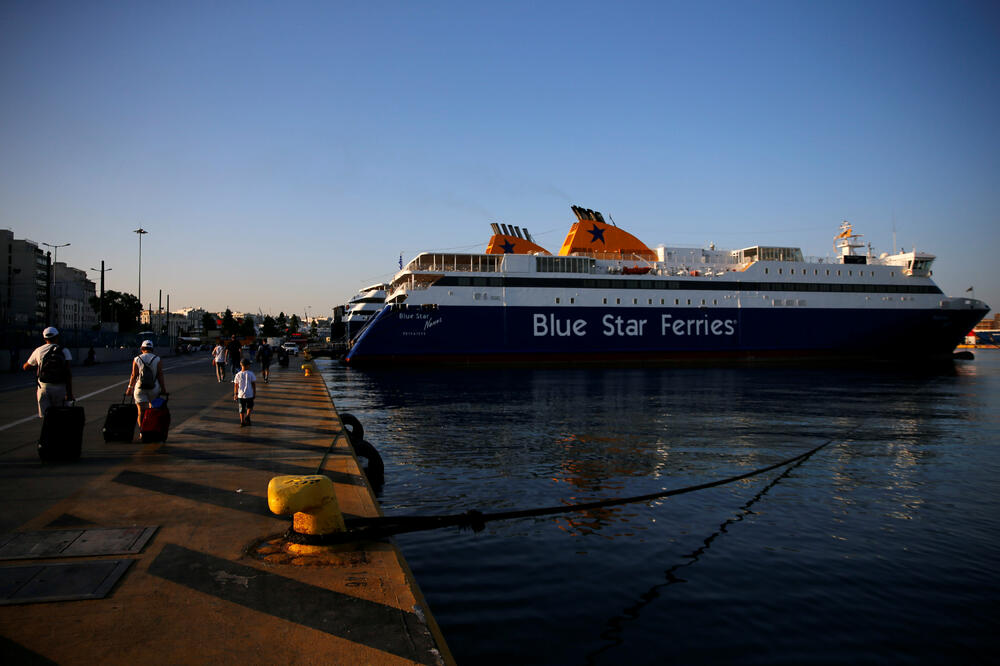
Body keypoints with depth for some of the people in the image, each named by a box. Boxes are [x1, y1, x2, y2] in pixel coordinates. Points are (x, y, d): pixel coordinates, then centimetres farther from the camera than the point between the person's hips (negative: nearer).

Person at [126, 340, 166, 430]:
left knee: (141, 411, 0)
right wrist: (163, 388, 3)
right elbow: (160, 375, -3)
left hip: (139, 389, 0)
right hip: (154, 388, 0)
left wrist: (130, 387, 10)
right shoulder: (158, 359, -1)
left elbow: (134, 375, -1)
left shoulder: (136, 359, 1)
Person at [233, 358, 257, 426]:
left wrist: (235, 394, 14)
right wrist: (254, 393, 5)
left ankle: (242, 422, 12)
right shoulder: (251, 374, -8)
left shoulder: (238, 375, -2)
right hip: (249, 394, -2)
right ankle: (247, 416, -5)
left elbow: (236, 385, 3)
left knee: (241, 409, 11)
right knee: (250, 407, 17)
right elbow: (254, 384, -5)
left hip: (240, 395, 2)